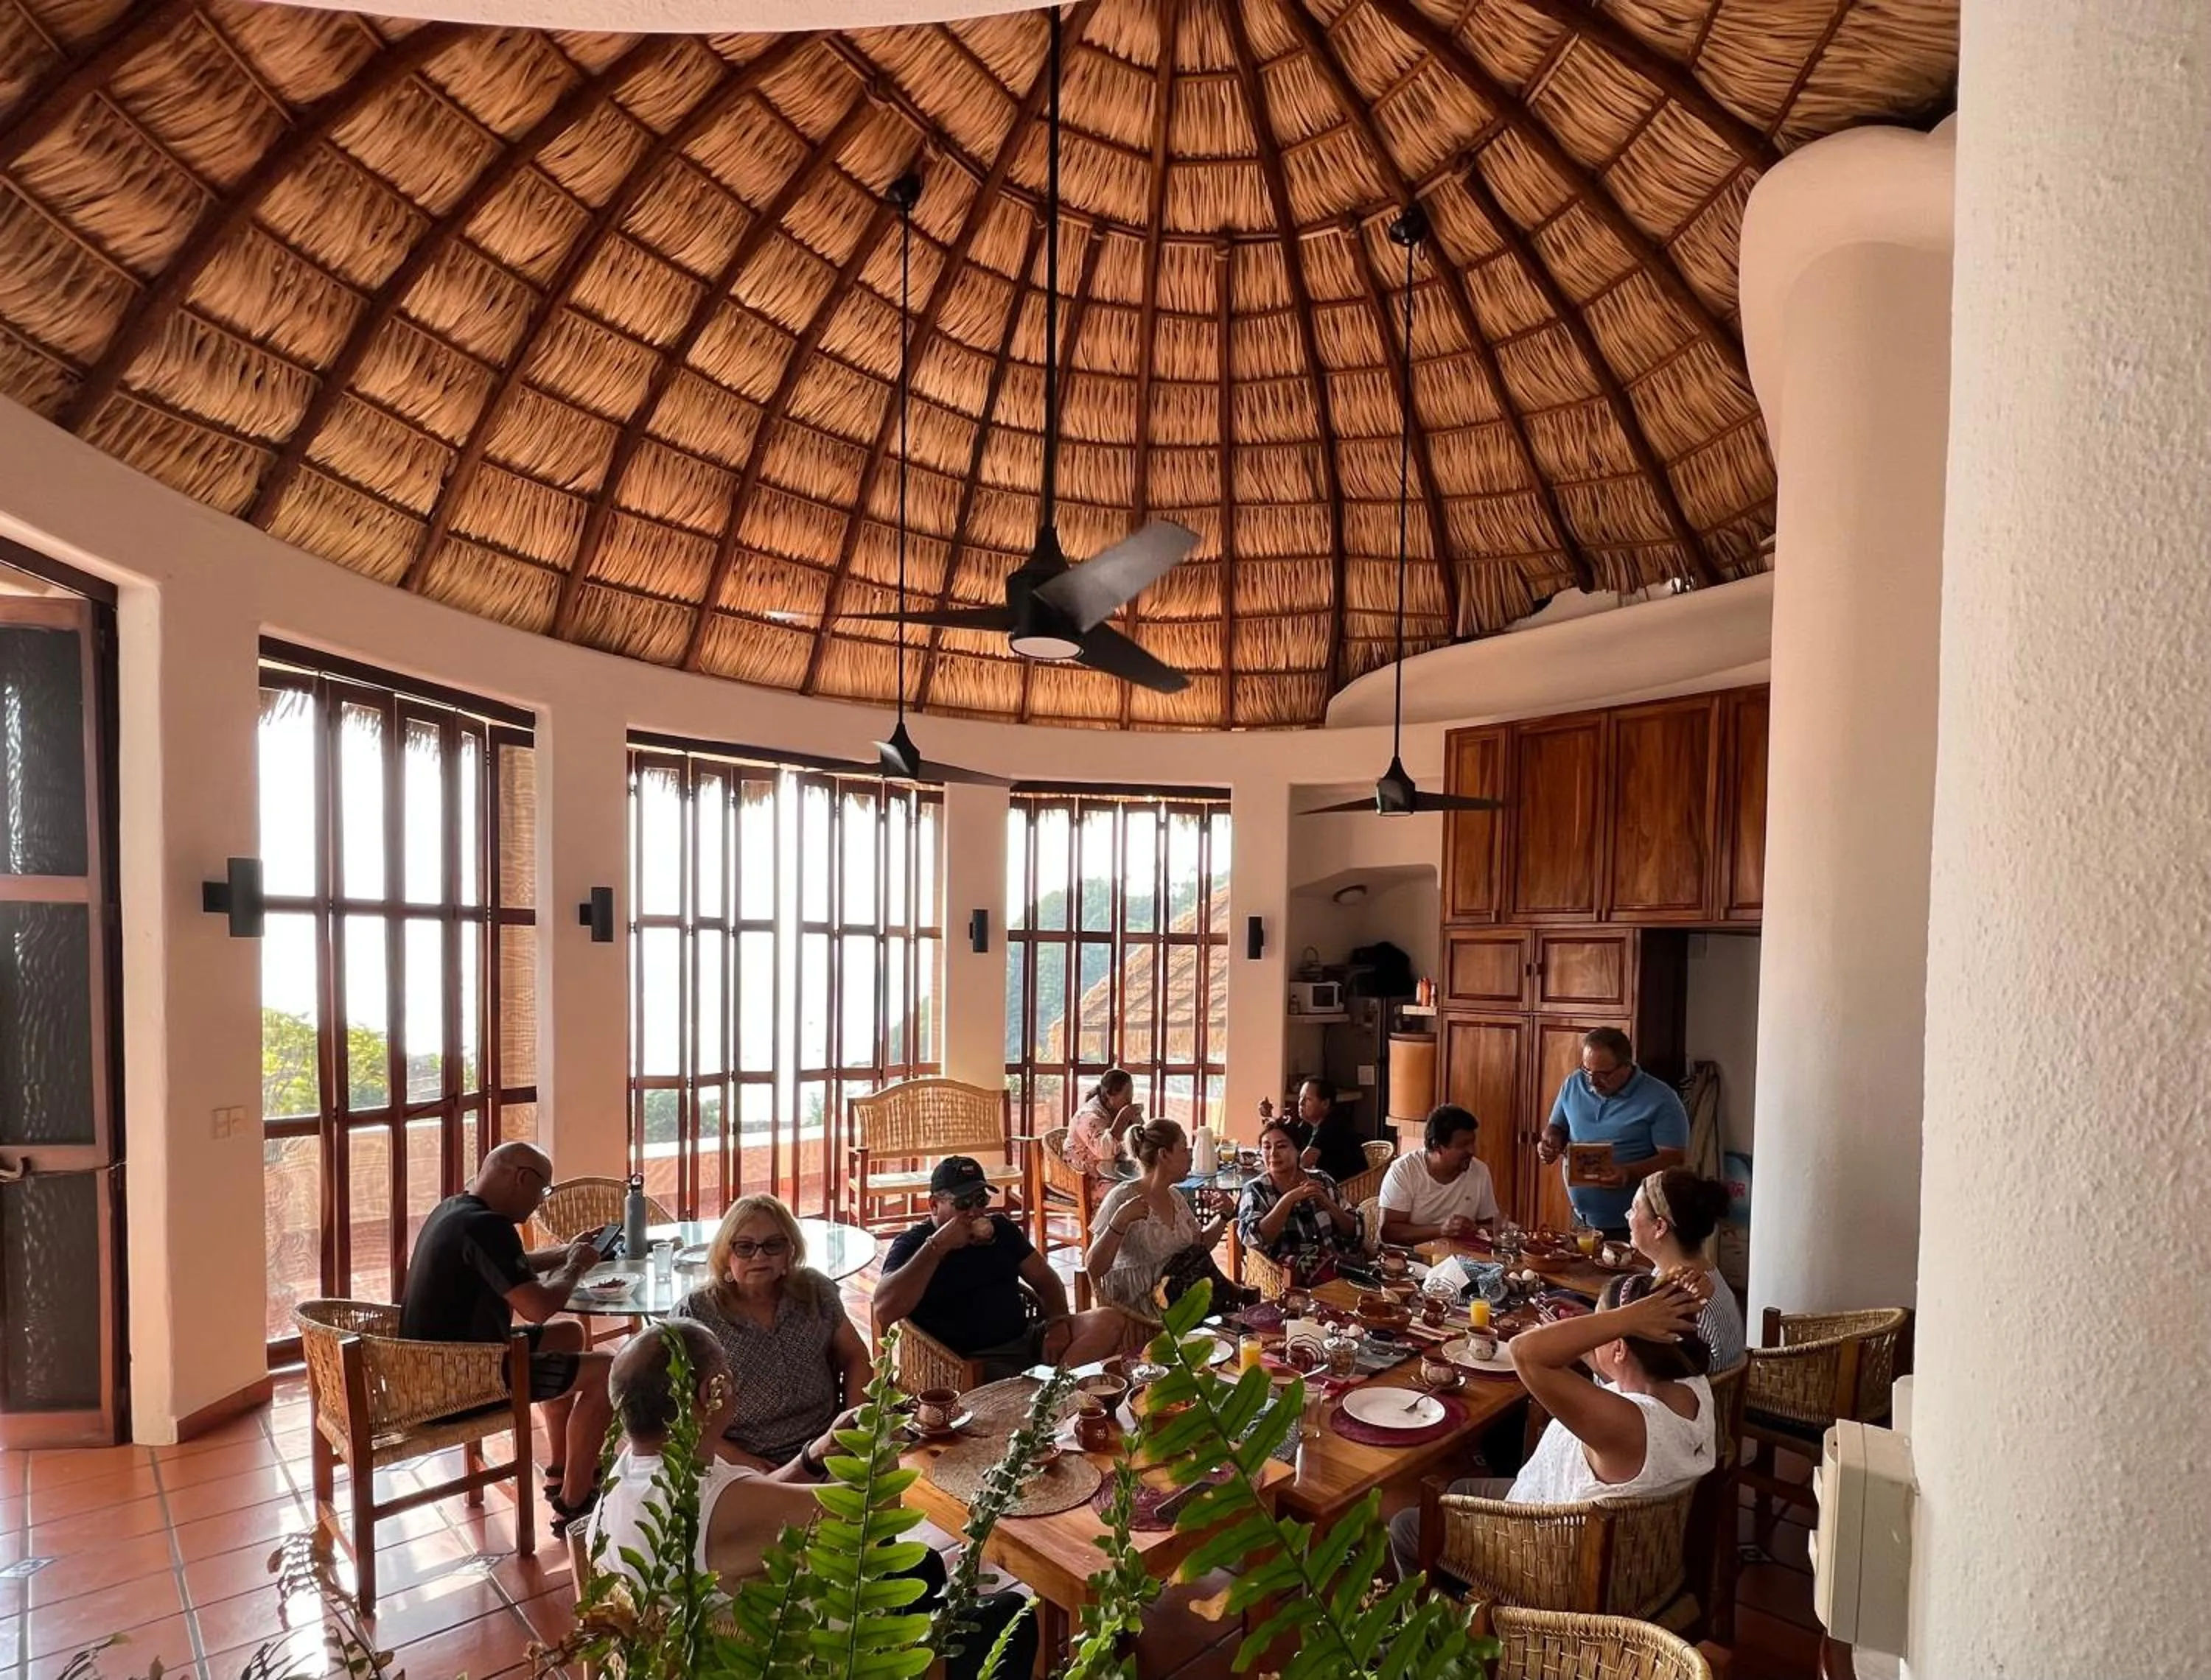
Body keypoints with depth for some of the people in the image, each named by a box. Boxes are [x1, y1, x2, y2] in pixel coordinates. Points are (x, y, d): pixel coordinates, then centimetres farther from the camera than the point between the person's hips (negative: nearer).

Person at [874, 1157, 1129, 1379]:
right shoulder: (912, 1245, 0)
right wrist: (938, 1246, -19)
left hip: (1026, 1342, 7)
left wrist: (1059, 1322, -2)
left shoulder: (1001, 1228, 17)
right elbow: (884, 1311, -18)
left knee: (1110, 1321, -18)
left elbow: (1045, 1280, 20)